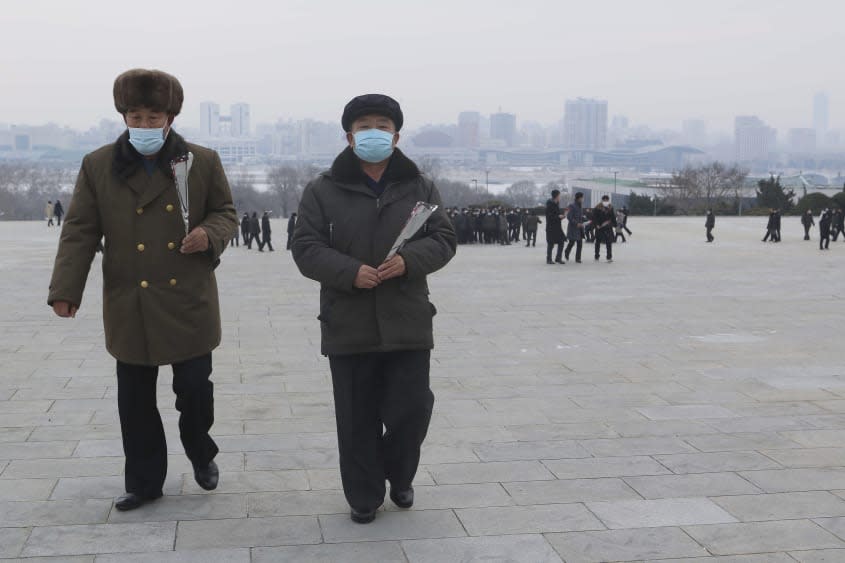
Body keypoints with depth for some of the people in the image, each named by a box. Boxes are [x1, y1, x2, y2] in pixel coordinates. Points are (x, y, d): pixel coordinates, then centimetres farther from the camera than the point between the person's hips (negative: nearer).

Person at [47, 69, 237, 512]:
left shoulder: (203, 161, -1)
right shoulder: (98, 166, 1)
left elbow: (226, 212, 9)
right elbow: (80, 231, 1)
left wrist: (210, 234, -14)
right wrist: (65, 289, -7)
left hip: (189, 302, -1)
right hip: (130, 306, 1)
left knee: (194, 388, 4)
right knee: (135, 399, 9)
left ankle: (201, 455, 33)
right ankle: (143, 481, 24)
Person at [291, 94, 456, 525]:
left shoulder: (420, 187, 7)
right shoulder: (323, 190, 1)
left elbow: (443, 240, 3)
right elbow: (306, 249, -4)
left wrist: (409, 260, -18)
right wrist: (350, 272, -20)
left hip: (407, 323, 1)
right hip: (348, 325, -1)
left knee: (411, 409, 4)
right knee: (357, 419, 6)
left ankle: (399, 476, 32)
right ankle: (363, 496, 23)